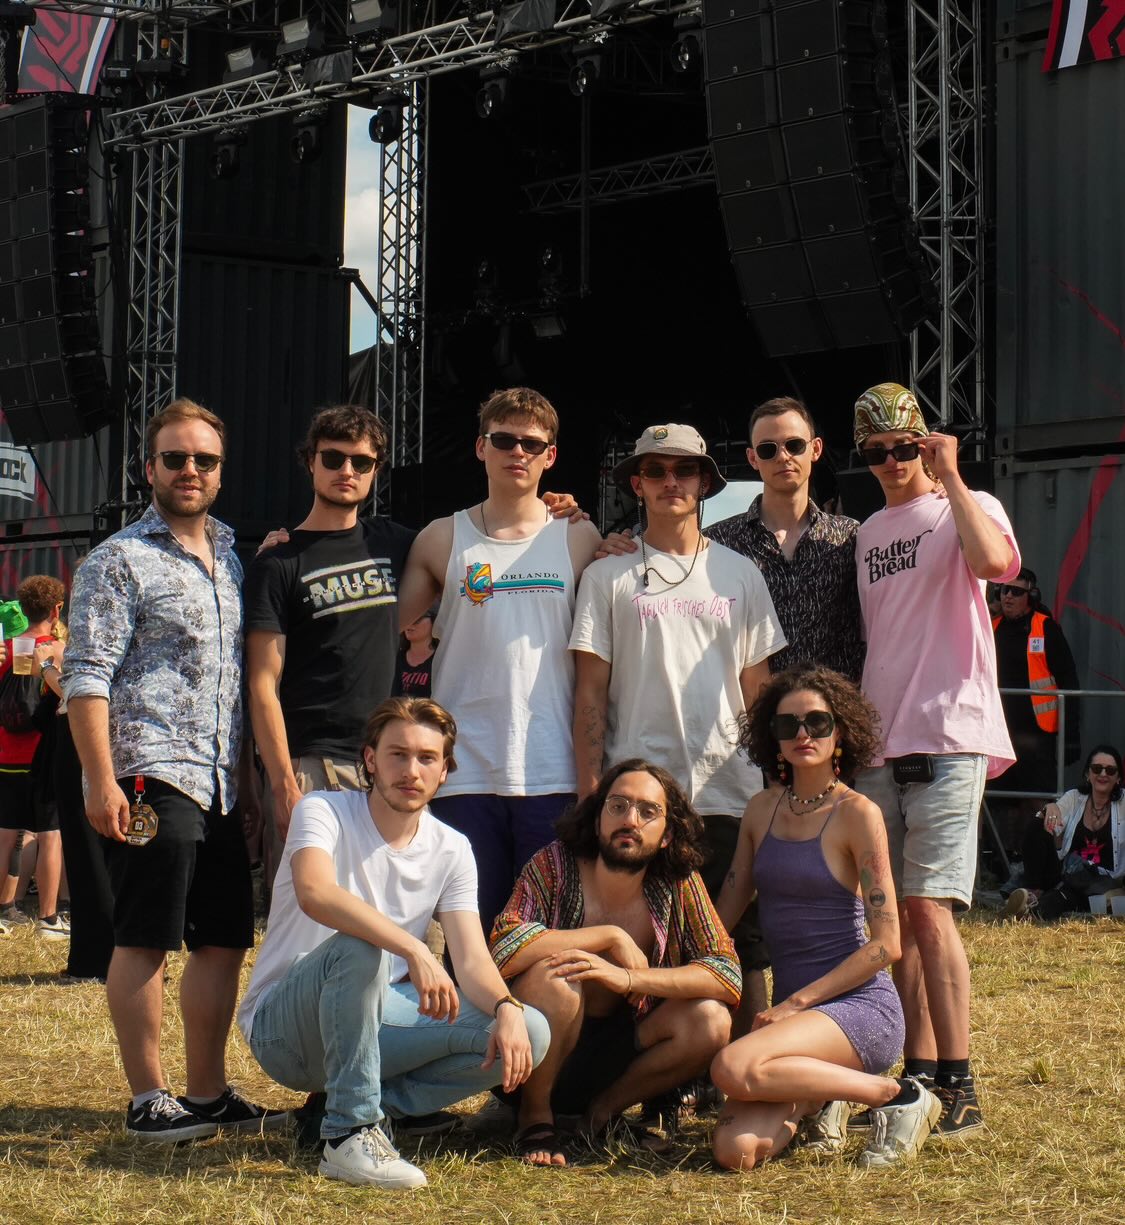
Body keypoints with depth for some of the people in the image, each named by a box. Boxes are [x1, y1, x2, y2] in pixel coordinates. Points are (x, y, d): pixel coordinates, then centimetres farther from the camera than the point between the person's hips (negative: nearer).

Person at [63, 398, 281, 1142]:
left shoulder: (232, 556, 18)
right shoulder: (120, 562, -1)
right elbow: (87, 679, -7)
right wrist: (101, 781, -16)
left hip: (224, 783, 7)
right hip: (152, 773, -7)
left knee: (224, 941, 9)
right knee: (146, 941, -3)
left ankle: (209, 1093, 19)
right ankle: (149, 1101, 3)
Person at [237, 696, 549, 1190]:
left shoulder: (451, 849, 3)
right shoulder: (324, 812, -13)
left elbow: (473, 960, -6)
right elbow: (315, 893, -35)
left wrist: (507, 1008, -29)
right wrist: (414, 950, -45)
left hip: (373, 1022, 5)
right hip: (285, 1029, -5)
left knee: (529, 1034, -13)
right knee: (358, 945, -37)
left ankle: (356, 1105, -9)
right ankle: (350, 1133, -28)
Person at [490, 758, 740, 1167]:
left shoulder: (679, 884, -7)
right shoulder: (553, 866, -15)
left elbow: (728, 975, -17)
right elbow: (504, 948, -30)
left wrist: (627, 977, -31)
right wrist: (612, 937, -26)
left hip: (617, 1050, 3)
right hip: (537, 1059, -3)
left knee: (711, 1022, -20)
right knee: (551, 975, -32)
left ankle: (607, 1107, 4)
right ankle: (535, 1116, -8)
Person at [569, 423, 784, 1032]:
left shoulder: (740, 573, 14)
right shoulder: (608, 576, 7)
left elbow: (758, 687, 14)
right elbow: (590, 691, 4)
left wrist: (774, 785, 6)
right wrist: (589, 793, -5)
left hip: (730, 793, 2)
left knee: (740, 949, 0)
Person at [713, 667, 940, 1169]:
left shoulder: (856, 813, -6)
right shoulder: (761, 810, 12)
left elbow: (886, 944, -10)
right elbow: (723, 916, 15)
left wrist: (796, 1002, -12)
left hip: (859, 1006, -5)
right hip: (789, 1010, 5)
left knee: (734, 1067, -33)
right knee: (736, 1152, -21)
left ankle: (893, 1095, -11)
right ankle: (813, 1101, 13)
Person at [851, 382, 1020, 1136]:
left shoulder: (968, 509, 2)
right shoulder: (867, 536, 19)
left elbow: (994, 560, -23)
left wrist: (949, 476, -16)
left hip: (948, 737, -7)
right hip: (878, 743, 7)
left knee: (928, 906, -15)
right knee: (895, 915, 6)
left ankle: (959, 1086, -13)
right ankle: (920, 1074, 13)